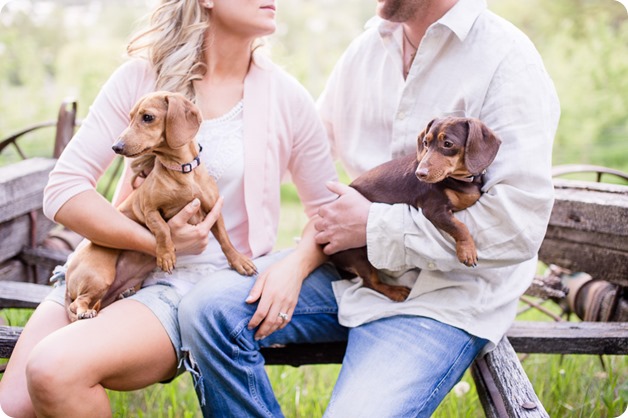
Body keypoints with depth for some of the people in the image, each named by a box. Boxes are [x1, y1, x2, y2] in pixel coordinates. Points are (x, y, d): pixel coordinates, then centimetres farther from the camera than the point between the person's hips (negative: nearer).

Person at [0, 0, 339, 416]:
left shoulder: (286, 97, 0)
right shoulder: (141, 77, 1)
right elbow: (63, 189, -4)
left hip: (202, 284, -2)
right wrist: (154, 241, -16)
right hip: (112, 267, 2)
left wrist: (294, 265, -14)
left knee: (54, 369, -27)